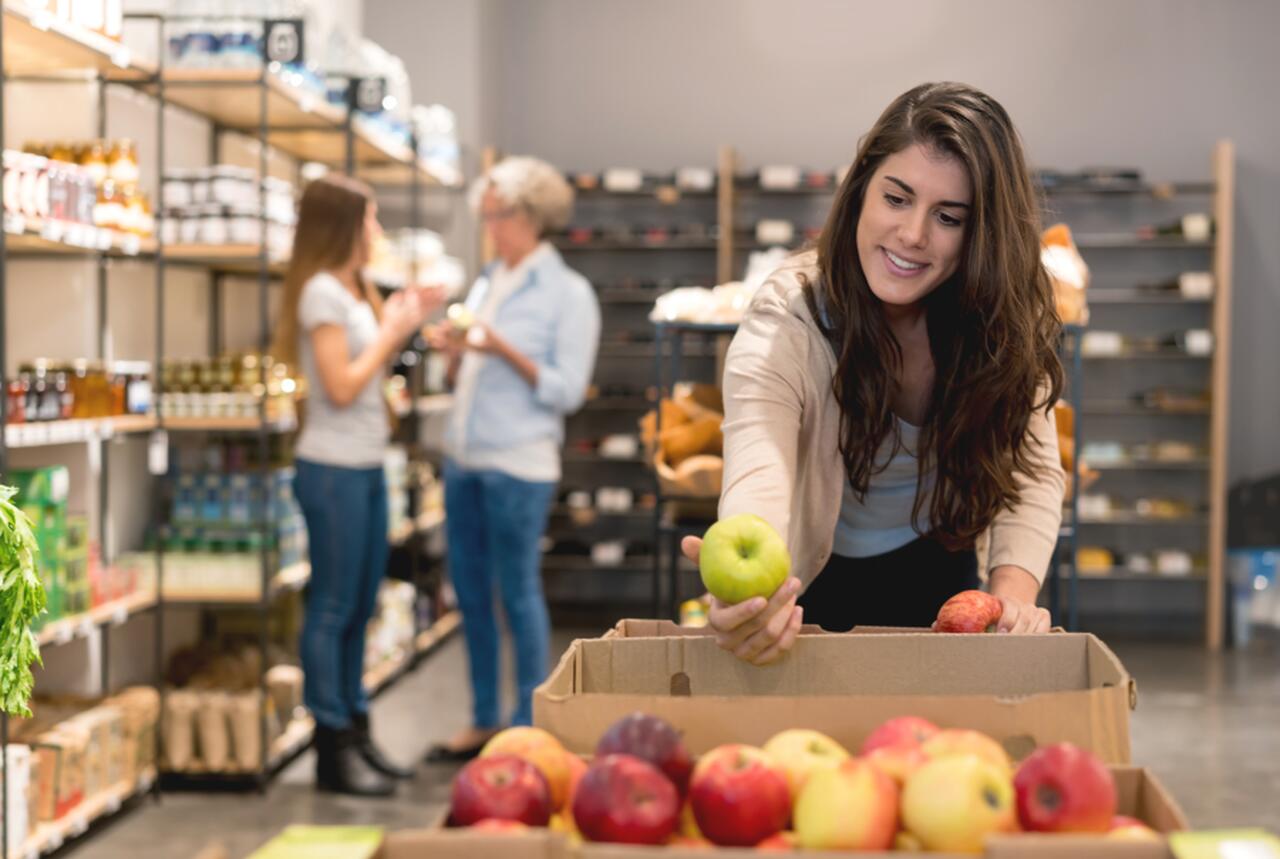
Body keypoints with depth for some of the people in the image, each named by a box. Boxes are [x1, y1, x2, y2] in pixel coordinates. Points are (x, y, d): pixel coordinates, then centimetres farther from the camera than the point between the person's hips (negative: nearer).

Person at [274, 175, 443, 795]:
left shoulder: (355, 289, 14)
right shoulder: (321, 292, -14)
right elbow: (341, 387, -18)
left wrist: (406, 324, 10)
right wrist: (391, 331, -10)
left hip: (366, 465, 9)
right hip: (333, 469, -9)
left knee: (359, 608, 14)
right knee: (333, 609, -3)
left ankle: (355, 730, 23)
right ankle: (332, 749, 3)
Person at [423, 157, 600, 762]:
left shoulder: (568, 293, -5)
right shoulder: (485, 285, 15)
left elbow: (567, 390, -11)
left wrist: (506, 351, -20)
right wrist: (454, 353, 0)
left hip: (519, 462, -7)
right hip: (463, 456, 7)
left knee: (518, 591, -2)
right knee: (470, 592, 11)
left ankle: (528, 728, 8)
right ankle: (484, 722, 21)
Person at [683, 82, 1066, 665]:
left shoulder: (1007, 321, -16)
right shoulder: (784, 326, -29)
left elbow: (1029, 470, -14)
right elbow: (757, 481, -44)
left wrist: (1014, 586, -33)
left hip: (937, 571, 3)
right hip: (813, 582, -3)